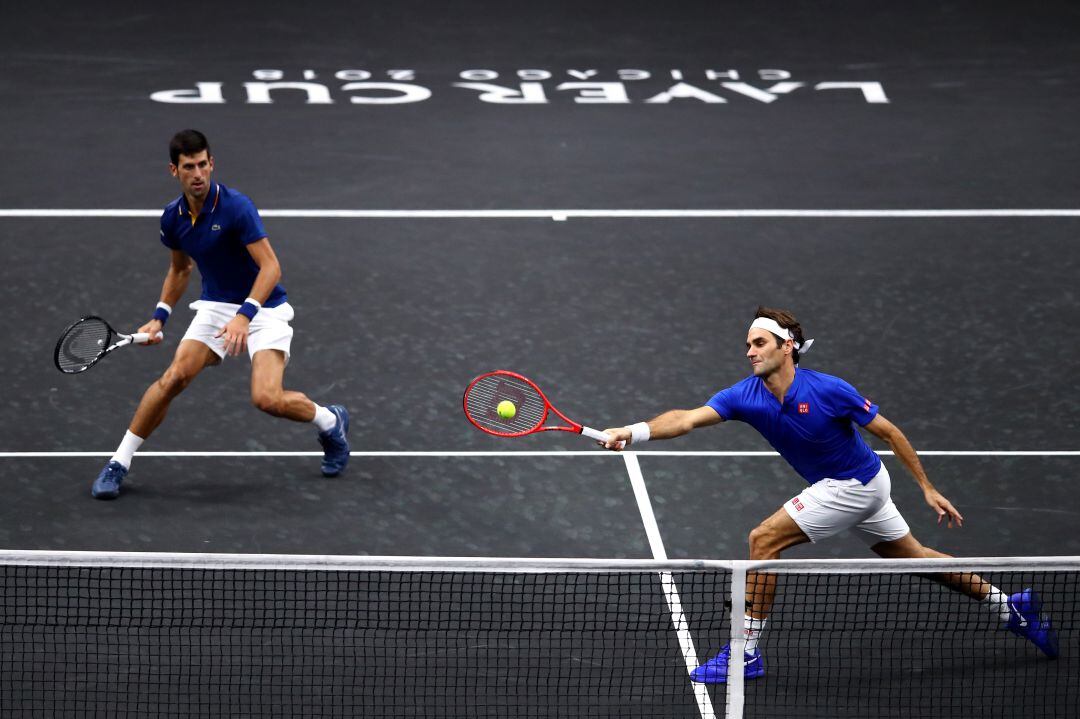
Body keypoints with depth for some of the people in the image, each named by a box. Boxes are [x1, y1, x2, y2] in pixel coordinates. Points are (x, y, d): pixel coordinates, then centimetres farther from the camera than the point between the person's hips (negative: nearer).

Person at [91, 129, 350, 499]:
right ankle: (118, 464, -5)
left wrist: (244, 315, -37)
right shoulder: (173, 217, -1)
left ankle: (331, 422, 11)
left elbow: (271, 267, -26)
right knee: (174, 377, -15)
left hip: (263, 308, -5)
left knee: (268, 399, -21)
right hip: (215, 306, 5)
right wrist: (159, 317, 10)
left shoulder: (236, 207, -22)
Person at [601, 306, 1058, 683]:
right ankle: (1010, 607, 33)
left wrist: (927, 488, -10)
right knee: (914, 557, 19)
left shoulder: (828, 391, -24)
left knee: (764, 539, -16)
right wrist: (633, 433, -39)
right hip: (837, 486, 7)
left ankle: (746, 651, -9)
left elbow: (890, 432, -13)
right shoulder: (745, 396, -10)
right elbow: (687, 419, -22)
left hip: (855, 486, -7)